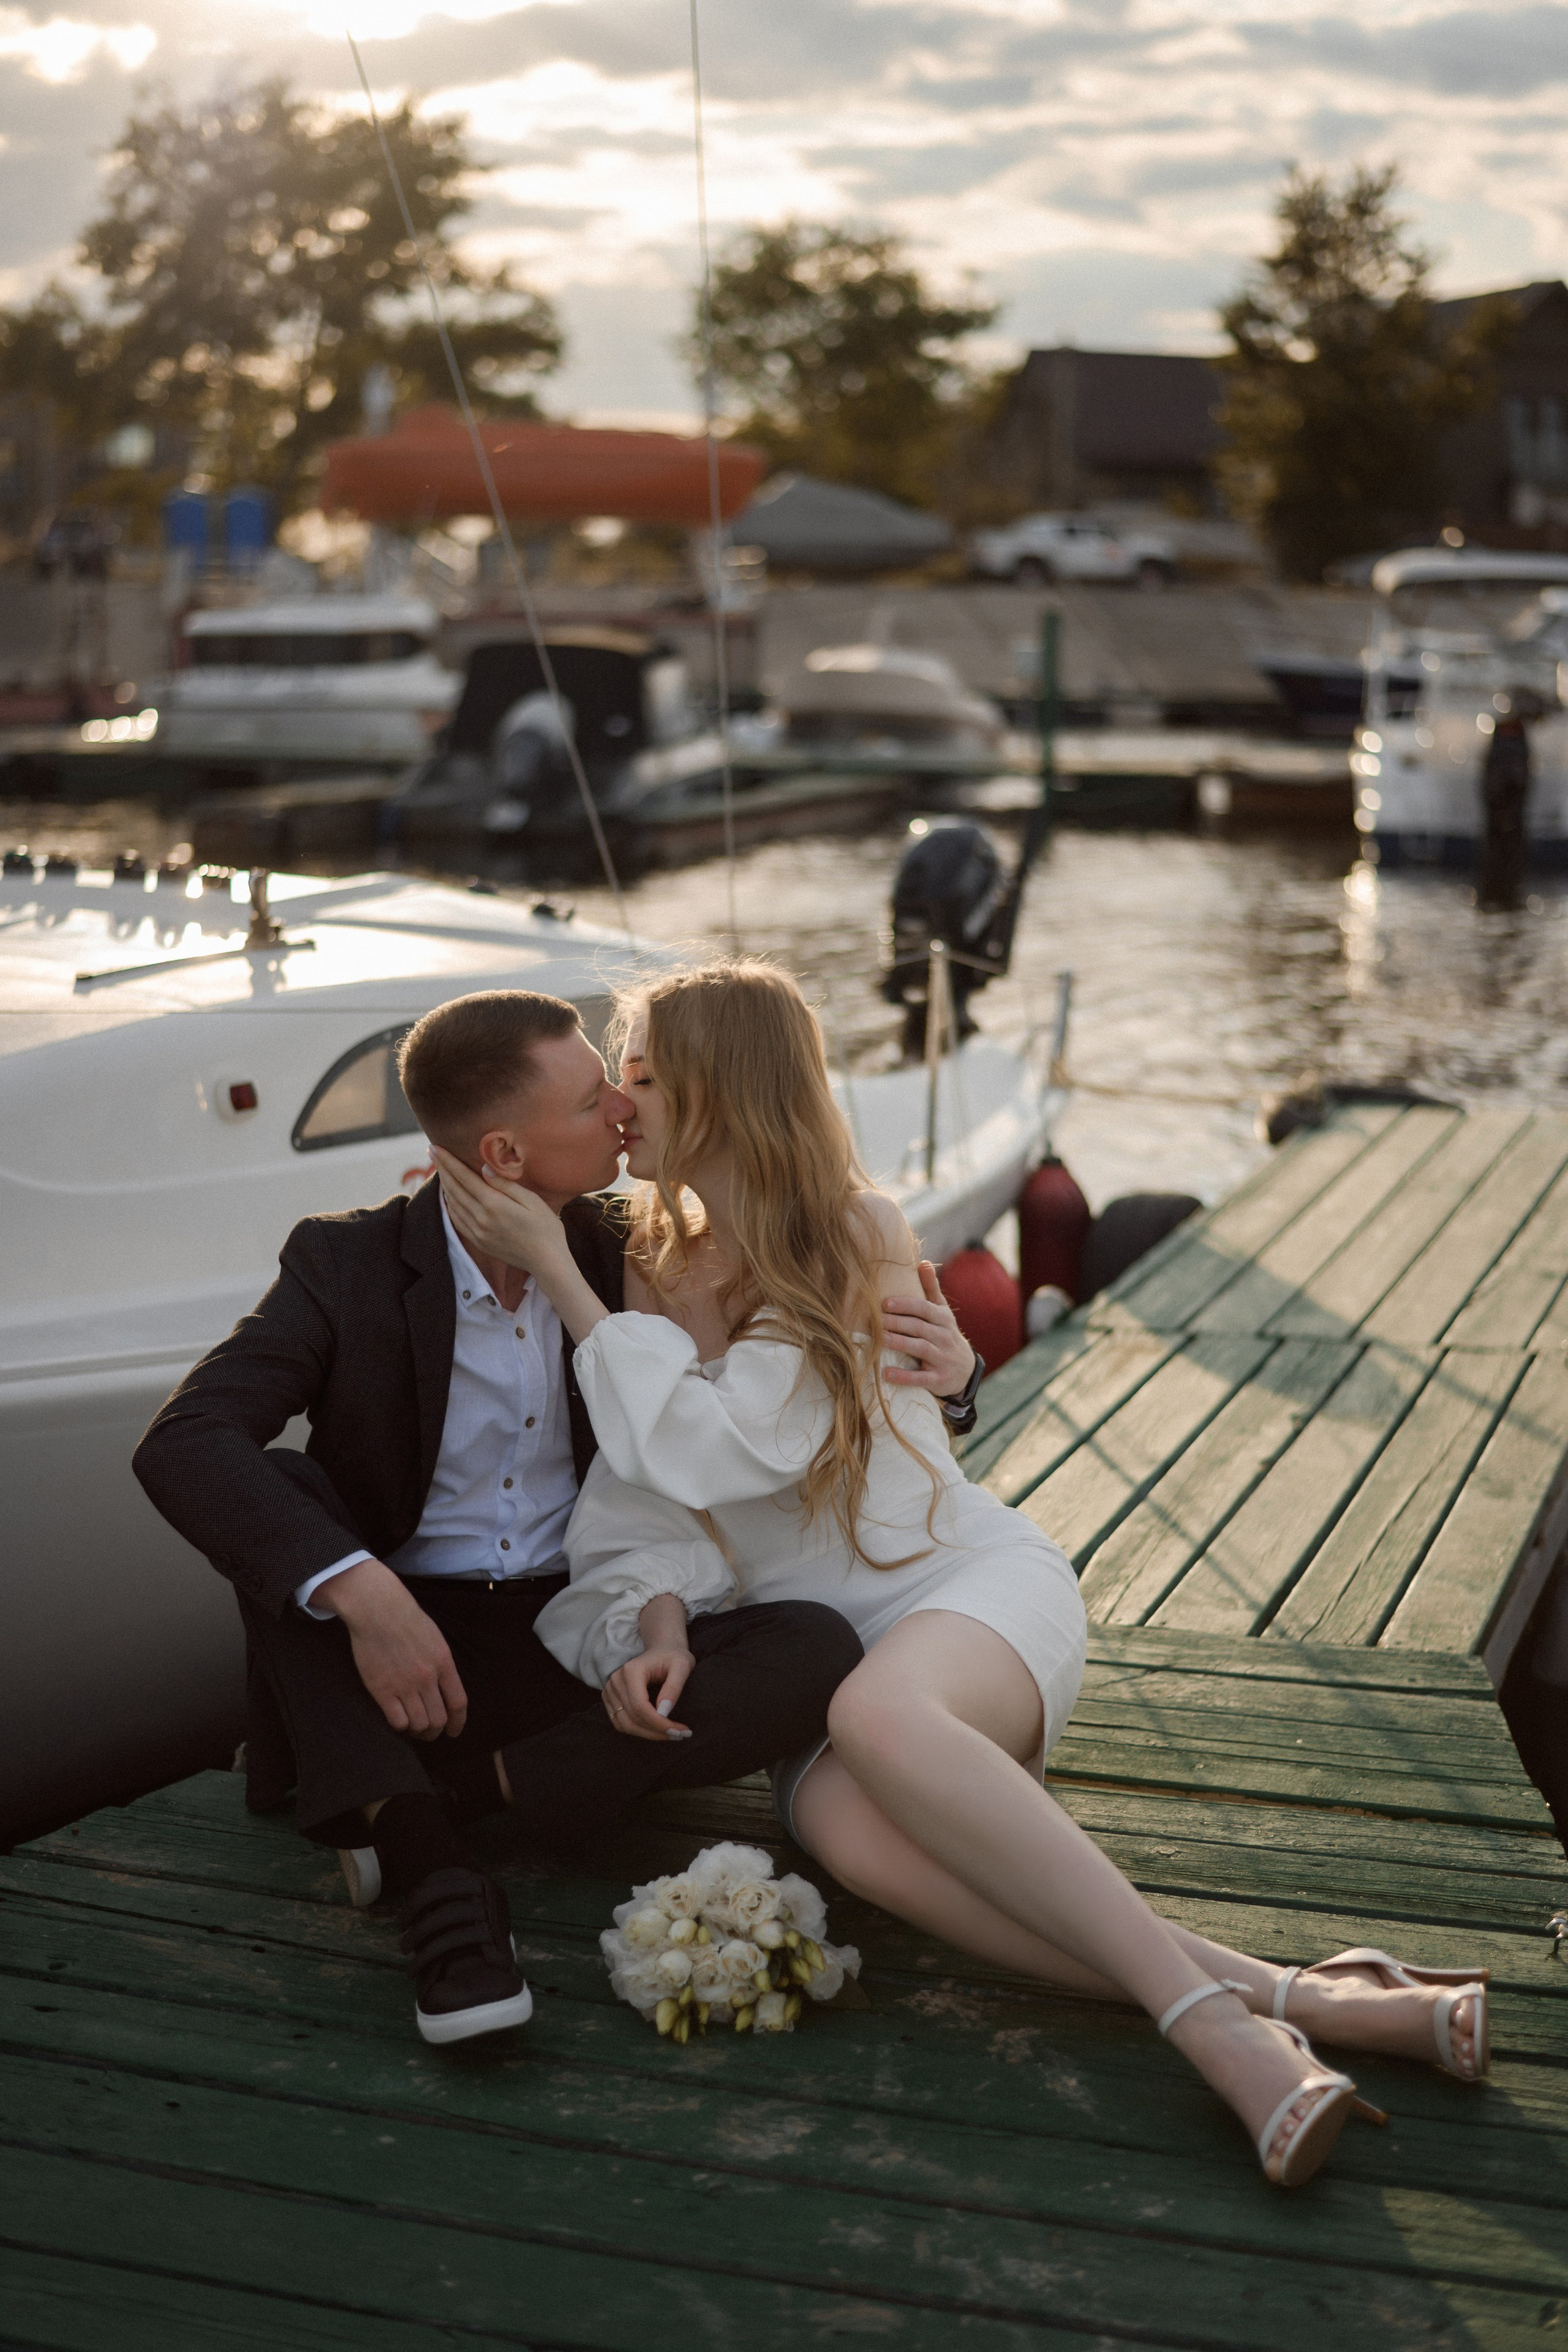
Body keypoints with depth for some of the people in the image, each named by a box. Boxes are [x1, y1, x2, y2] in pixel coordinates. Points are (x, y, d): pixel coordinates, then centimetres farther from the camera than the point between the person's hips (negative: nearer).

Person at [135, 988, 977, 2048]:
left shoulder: (624, 1254, 1)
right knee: (272, 1488, -29)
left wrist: (935, 1356, -12)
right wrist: (359, 1590, -39)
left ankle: (475, 1788, -25)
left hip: (582, 1643, 2)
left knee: (819, 1651, -24)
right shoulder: (347, 1266, -9)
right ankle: (437, 1872, -38)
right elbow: (183, 1441, -23)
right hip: (402, 1643, -1)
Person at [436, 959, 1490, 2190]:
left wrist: (552, 1264, -12)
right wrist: (660, 1622, -14)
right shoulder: (646, 1268, 13)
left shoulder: (854, 1236, -4)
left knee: (878, 1714, -41)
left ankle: (1214, 2015, -41)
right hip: (812, 1654, 3)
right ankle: (1284, 1996, -39)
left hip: (975, 1580, -3)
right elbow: (642, 1500, 8)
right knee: (852, 1831, -35)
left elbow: (708, 1450, -14)